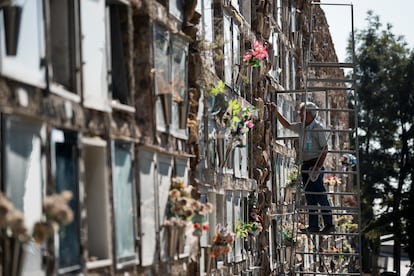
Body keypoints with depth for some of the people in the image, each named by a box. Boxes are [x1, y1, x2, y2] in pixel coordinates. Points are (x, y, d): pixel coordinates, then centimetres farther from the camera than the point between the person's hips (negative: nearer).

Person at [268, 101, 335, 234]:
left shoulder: (318, 127, -10)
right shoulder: (301, 127, 11)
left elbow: (325, 148, -12)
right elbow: (287, 125, 26)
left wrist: (319, 167, -19)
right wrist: (276, 112, 16)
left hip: (316, 164, -8)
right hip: (305, 164, 8)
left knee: (320, 195, -9)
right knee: (309, 197, 7)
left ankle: (329, 224, -6)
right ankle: (313, 226, 9)